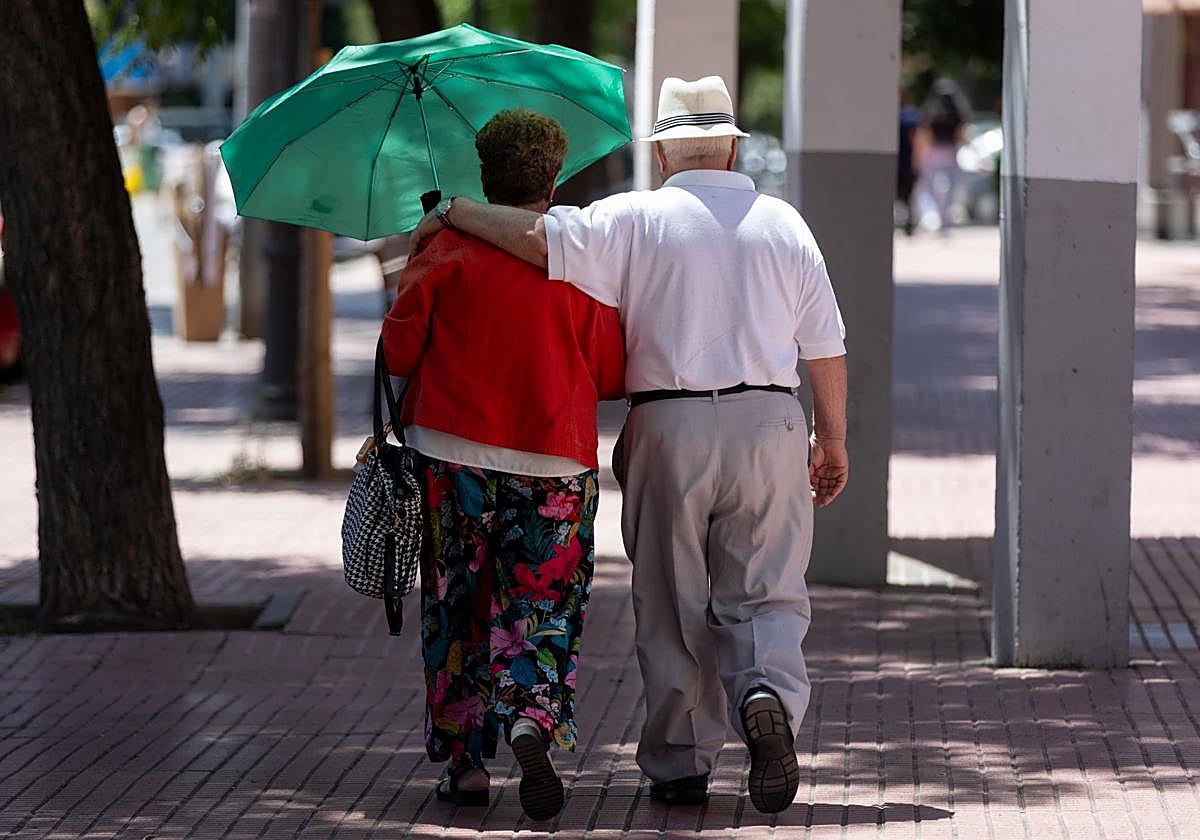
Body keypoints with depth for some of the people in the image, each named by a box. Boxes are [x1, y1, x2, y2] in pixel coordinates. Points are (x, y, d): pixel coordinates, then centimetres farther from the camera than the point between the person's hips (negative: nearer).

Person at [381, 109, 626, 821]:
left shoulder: (447, 255, -4)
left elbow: (398, 351, -1)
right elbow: (613, 376, 3)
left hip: (454, 459, 0)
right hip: (555, 467, 0)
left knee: (458, 613, 11)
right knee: (543, 609, 5)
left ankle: (467, 759, 10)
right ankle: (533, 722, -20)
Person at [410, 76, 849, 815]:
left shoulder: (634, 220, -1)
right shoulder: (783, 225, 8)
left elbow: (537, 237, -12)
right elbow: (826, 348, 8)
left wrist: (452, 214, 3)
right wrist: (833, 440, 18)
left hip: (667, 425, -1)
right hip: (768, 423, 1)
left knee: (671, 604, 7)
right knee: (764, 593, 5)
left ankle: (680, 763, 8)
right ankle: (769, 694, -24)